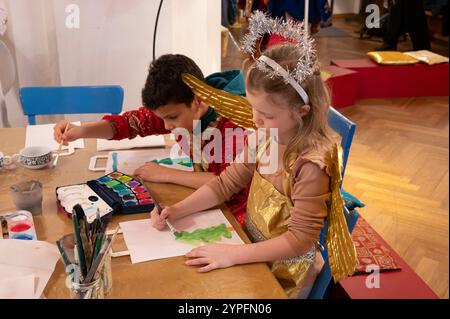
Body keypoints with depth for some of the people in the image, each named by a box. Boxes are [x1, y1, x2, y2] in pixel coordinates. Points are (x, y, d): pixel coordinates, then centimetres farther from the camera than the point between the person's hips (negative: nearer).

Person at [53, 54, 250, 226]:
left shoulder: (235, 119, -26)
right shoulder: (176, 108, -8)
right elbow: (130, 122, 0)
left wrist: (168, 175, -27)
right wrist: (80, 131, -17)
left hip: (234, 213, -5)